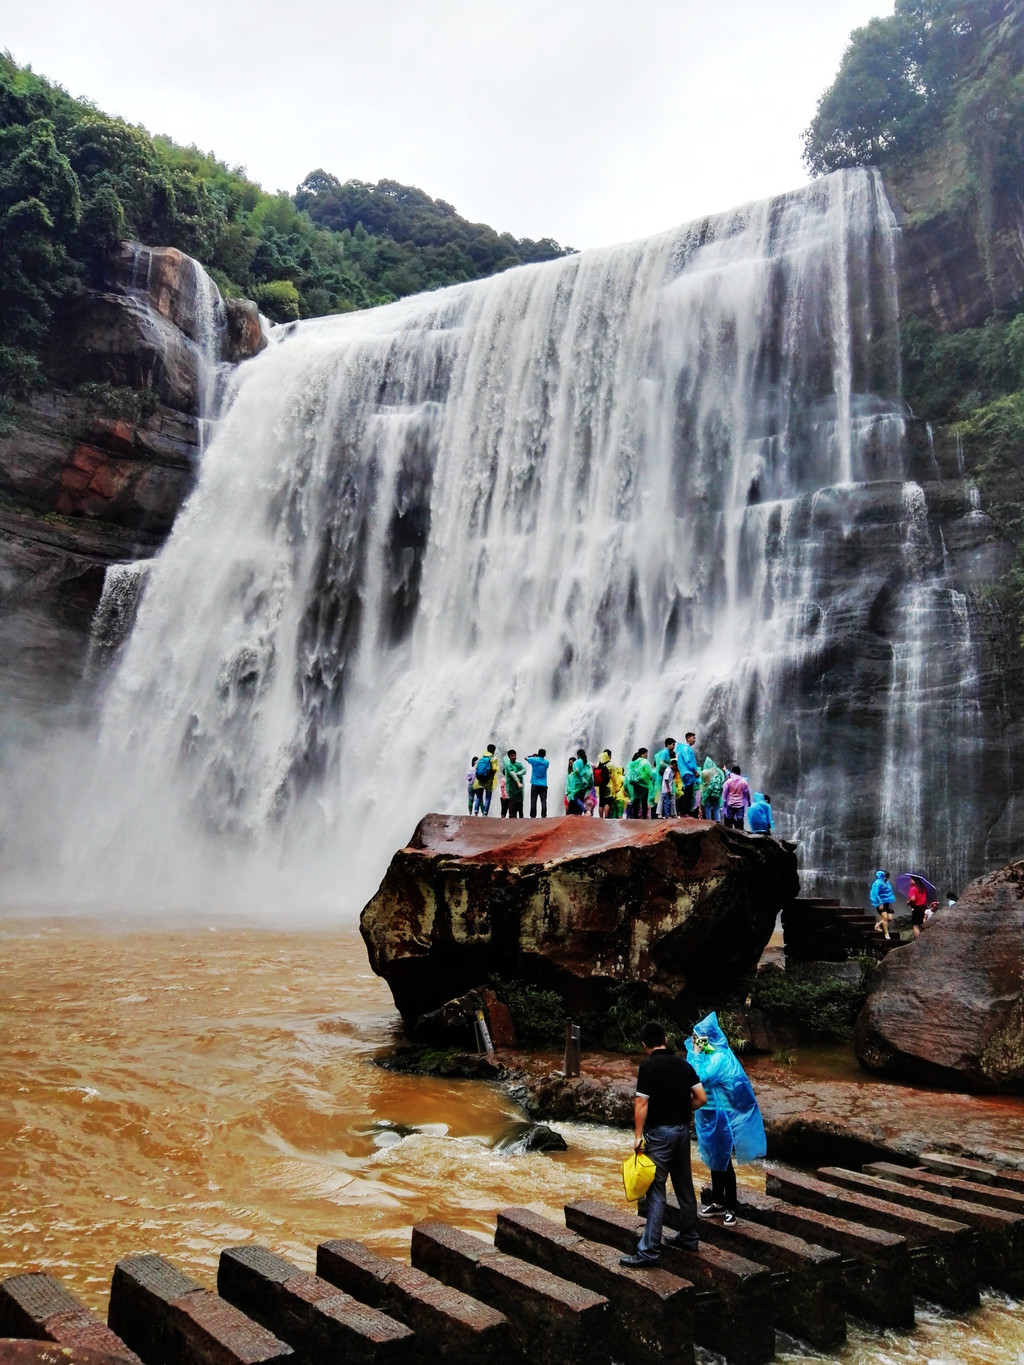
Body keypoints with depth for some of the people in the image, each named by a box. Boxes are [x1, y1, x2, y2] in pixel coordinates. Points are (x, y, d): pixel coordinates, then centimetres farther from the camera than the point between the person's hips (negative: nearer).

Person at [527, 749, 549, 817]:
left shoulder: (534, 760, -4)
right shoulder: (546, 762, 2)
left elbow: (526, 758, 15)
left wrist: (532, 755, 30)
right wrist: (537, 757, 23)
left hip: (535, 785, -1)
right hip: (543, 785, 1)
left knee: (533, 801, 0)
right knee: (543, 801, -2)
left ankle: (533, 816, -2)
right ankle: (543, 816, -7)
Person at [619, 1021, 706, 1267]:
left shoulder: (648, 1065, -11)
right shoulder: (683, 1063, 6)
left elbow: (642, 1104, -14)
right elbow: (701, 1098, 4)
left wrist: (638, 1135, -9)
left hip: (660, 1132, -6)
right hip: (682, 1130, 6)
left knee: (656, 1191, -7)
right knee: (684, 1186, 18)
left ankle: (649, 1251, -7)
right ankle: (689, 1237, 30)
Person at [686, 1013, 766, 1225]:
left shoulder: (721, 1057, -22)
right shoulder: (709, 1054, 5)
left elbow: (700, 1077, -29)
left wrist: (696, 1053, -21)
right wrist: (694, 1051, -1)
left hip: (719, 1115, -9)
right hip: (709, 1113, 9)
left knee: (723, 1161, 1)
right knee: (714, 1160, 16)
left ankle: (730, 1208, 13)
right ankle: (718, 1203, 27)